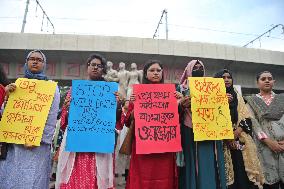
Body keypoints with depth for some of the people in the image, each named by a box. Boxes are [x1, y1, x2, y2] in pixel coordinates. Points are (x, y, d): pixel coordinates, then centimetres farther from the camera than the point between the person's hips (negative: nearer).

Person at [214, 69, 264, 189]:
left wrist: (235, 134, -8)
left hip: (240, 140, 3)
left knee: (243, 173, -3)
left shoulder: (237, 96, 16)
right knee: (228, 174, -5)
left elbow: (246, 118, 6)